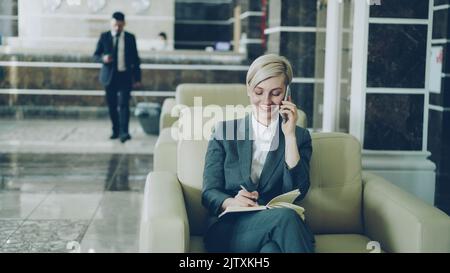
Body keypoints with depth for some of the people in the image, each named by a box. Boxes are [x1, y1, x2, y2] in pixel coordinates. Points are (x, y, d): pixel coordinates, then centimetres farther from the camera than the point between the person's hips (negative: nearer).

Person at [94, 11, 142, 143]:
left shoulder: (130, 38, 4)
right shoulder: (104, 37, 3)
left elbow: (135, 59, 7)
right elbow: (96, 55, 7)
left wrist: (137, 78, 4)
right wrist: (103, 58, -17)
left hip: (125, 76, -1)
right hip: (109, 76, 2)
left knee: (124, 104, -13)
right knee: (112, 105, 6)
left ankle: (124, 132, -18)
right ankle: (116, 131, 19)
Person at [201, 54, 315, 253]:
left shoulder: (300, 136, 15)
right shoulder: (224, 131, 12)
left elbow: (296, 192, -2)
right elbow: (209, 193, 4)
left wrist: (290, 135, -4)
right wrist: (231, 203, -20)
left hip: (280, 226, 1)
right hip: (229, 227, -1)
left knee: (271, 249, -38)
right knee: (285, 217, -34)